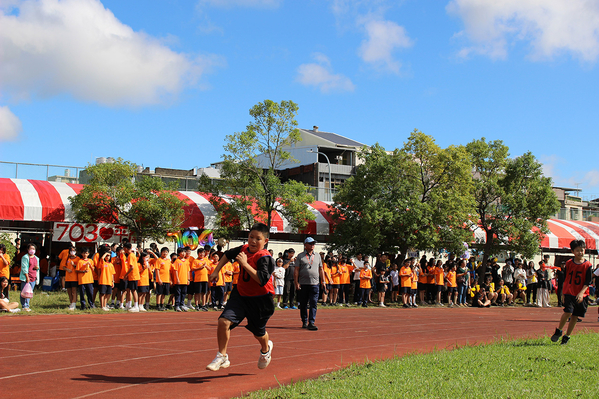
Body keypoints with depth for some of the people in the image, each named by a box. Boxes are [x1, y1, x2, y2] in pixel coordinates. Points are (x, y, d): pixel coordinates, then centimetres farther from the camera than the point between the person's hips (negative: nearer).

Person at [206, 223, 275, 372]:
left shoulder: (265, 257, -22)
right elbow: (228, 255, 22)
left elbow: (262, 280, -36)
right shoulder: (243, 249, -1)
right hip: (241, 294, 5)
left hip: (260, 299, -5)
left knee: (258, 332, 15)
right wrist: (216, 271, 16)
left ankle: (266, 349, 52)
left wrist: (245, 264, -35)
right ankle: (222, 357, 0)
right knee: (223, 321, -15)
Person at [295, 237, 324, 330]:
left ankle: (311, 323, -7)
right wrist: (296, 282, -7)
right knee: (303, 304, 7)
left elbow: (321, 269, 17)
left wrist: (323, 281, 10)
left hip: (314, 284, 1)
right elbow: (296, 270, 1)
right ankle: (304, 322, 18)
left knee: (313, 304, -6)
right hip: (303, 284, -1)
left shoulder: (318, 256, 14)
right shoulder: (300, 256, 4)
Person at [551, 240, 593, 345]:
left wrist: (581, 293, -17)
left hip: (582, 295, 0)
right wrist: (563, 293, 13)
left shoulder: (587, 265, -2)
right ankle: (558, 330, 3)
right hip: (569, 293, 0)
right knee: (568, 312, -17)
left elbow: (588, 282, -4)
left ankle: (567, 336, 18)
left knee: (575, 316, 4)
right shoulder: (569, 263, 3)